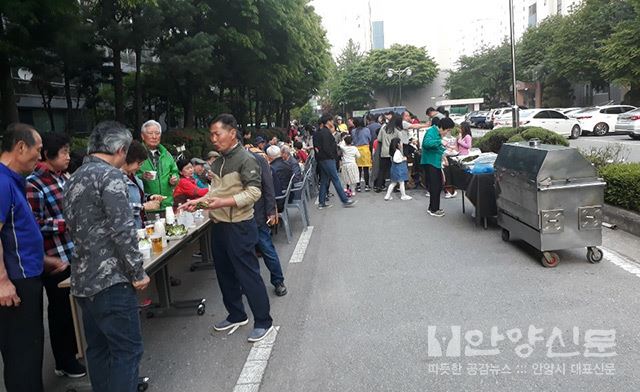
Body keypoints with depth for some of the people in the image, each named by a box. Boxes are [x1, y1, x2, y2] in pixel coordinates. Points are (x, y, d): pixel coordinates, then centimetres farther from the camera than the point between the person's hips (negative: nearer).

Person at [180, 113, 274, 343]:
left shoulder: (246, 159, -14)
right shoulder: (218, 161, 12)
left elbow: (254, 192, -21)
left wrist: (223, 202, -28)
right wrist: (198, 201, 6)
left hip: (239, 226, -9)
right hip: (218, 225, 9)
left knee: (248, 275, -1)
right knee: (225, 274, 17)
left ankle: (263, 321, 14)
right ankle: (236, 315, 34)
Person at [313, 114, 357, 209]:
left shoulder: (319, 132, 15)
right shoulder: (326, 132, -15)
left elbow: (316, 146, 17)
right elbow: (326, 147, -20)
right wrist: (332, 156, -10)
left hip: (322, 160, 10)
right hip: (328, 160, -10)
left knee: (324, 181, 12)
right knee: (336, 180, -5)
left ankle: (321, 203, 14)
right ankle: (345, 200, 0)